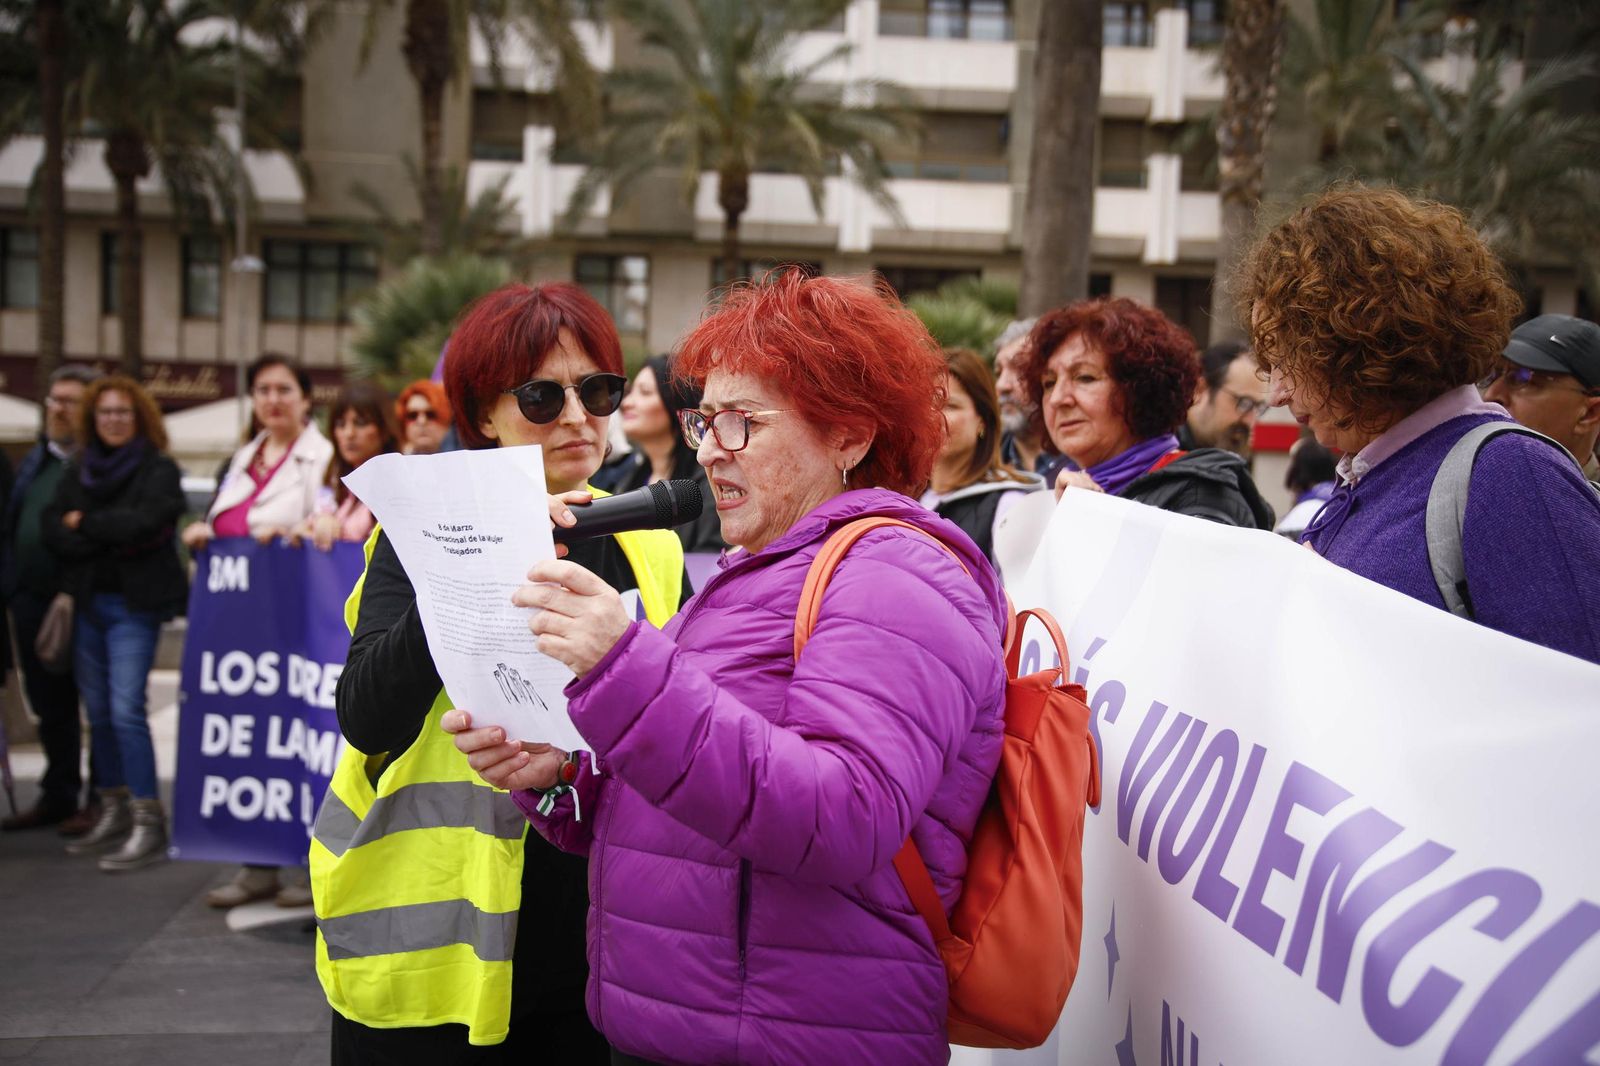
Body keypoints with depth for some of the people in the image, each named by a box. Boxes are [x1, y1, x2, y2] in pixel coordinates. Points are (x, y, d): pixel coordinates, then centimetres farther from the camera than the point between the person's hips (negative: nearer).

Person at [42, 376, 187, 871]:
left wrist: (85, 524, -7)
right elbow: (52, 528, 3)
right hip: (87, 601, 6)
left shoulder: (158, 469, -3)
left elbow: (145, 522, -19)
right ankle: (114, 812, 20)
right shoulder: (79, 470, 13)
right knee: (97, 712, 9)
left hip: (135, 603, -6)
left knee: (126, 709, -13)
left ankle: (149, 824, -10)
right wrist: (109, 538, -12)